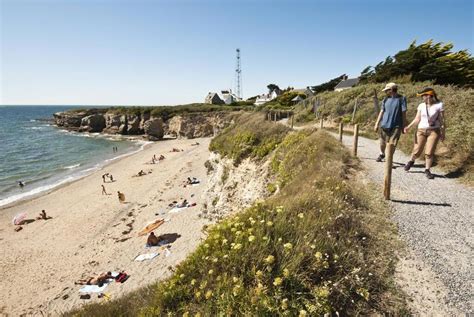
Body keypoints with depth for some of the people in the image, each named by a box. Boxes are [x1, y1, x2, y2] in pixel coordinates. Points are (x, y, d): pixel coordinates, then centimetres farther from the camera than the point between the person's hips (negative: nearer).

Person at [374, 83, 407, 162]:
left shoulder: (401, 99, -5)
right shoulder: (386, 100, 5)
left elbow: (404, 113, -4)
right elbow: (382, 112, 7)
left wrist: (403, 126, -4)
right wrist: (377, 124, 2)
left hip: (396, 126, -3)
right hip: (384, 125, 3)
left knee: (392, 144, -6)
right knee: (383, 142, 14)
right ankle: (382, 154, 40)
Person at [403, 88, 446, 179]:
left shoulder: (439, 105, -6)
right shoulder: (421, 106, 0)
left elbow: (442, 120, -3)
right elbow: (417, 119, 4)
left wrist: (443, 133, -1)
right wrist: (408, 127, -10)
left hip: (434, 131, -2)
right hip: (421, 130, 2)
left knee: (429, 152, -5)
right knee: (417, 151, 4)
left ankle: (427, 170, 9)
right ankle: (411, 161, 34)